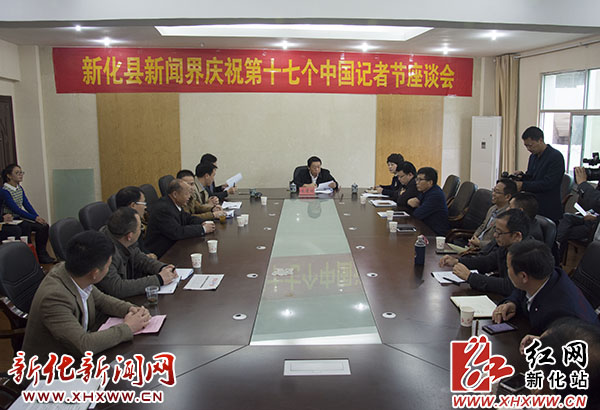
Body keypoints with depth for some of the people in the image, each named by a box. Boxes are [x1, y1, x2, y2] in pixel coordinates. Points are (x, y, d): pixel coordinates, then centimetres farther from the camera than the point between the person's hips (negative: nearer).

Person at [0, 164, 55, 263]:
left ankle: (41, 255, -3)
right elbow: (16, 210, -22)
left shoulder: (20, 188, 10)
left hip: (20, 217, 7)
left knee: (44, 226, -12)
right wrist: (34, 218, -23)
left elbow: (27, 205, 6)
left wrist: (37, 216, -9)